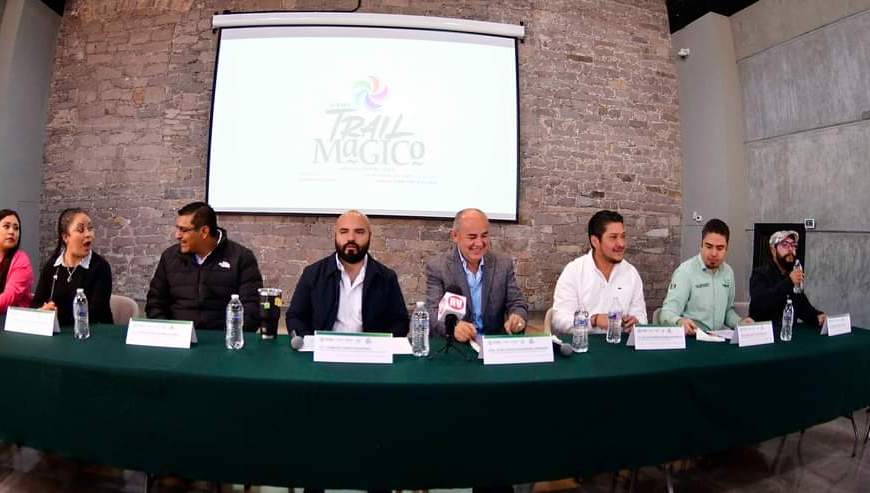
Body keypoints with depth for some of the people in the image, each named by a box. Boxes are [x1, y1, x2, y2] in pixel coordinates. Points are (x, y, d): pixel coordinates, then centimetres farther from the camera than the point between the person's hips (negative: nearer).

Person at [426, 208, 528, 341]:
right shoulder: (437, 267, -4)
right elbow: (432, 312, -11)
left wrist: (518, 317, -19)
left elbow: (517, 303, 6)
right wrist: (452, 327, -33)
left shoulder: (504, 264, 5)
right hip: (453, 343, -2)